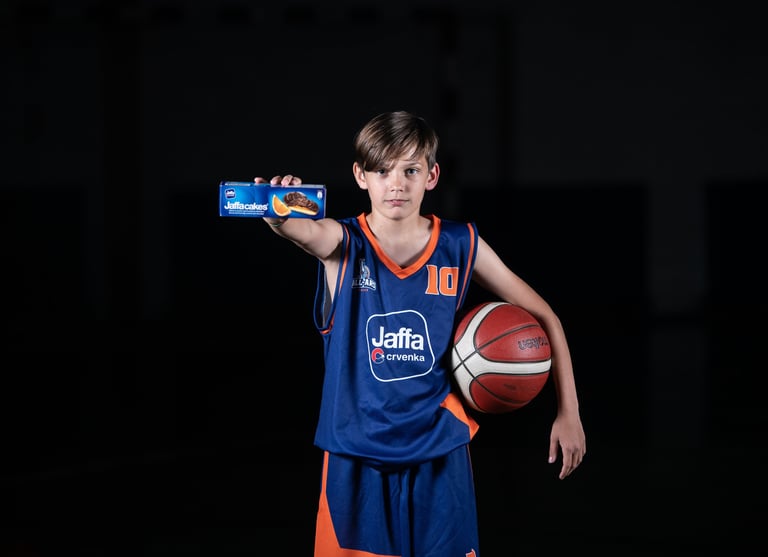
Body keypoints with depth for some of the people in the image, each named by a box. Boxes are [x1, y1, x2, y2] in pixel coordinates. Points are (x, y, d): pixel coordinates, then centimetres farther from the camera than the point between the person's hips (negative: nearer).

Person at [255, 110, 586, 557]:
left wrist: (569, 412, 2)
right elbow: (305, 231, -31)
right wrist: (279, 214, -55)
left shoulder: (460, 245, -1)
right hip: (357, 458, -1)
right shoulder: (343, 245, -5)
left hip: (439, 453, 1)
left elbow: (544, 318, 7)